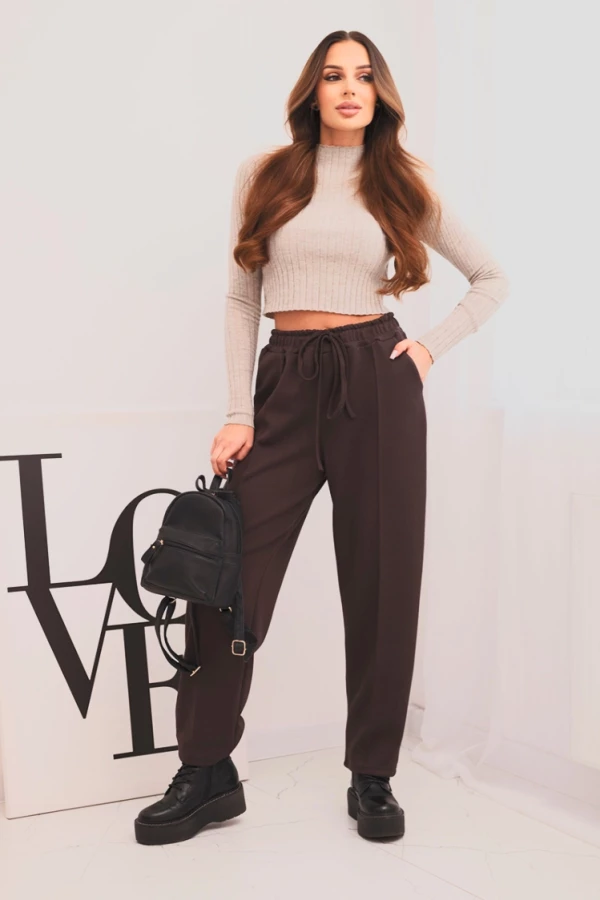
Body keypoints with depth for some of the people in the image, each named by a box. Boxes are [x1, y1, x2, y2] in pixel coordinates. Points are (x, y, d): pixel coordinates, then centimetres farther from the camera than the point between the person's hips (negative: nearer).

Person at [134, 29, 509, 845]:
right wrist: (239, 412, -3)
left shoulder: (402, 185, 9)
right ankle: (207, 775, 11)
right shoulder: (266, 175, 9)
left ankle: (372, 777, 17)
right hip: (286, 382, 0)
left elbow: (493, 278, 17)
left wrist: (433, 346, 3)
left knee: (381, 581, 2)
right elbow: (243, 298, 6)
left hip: (377, 380, 0)